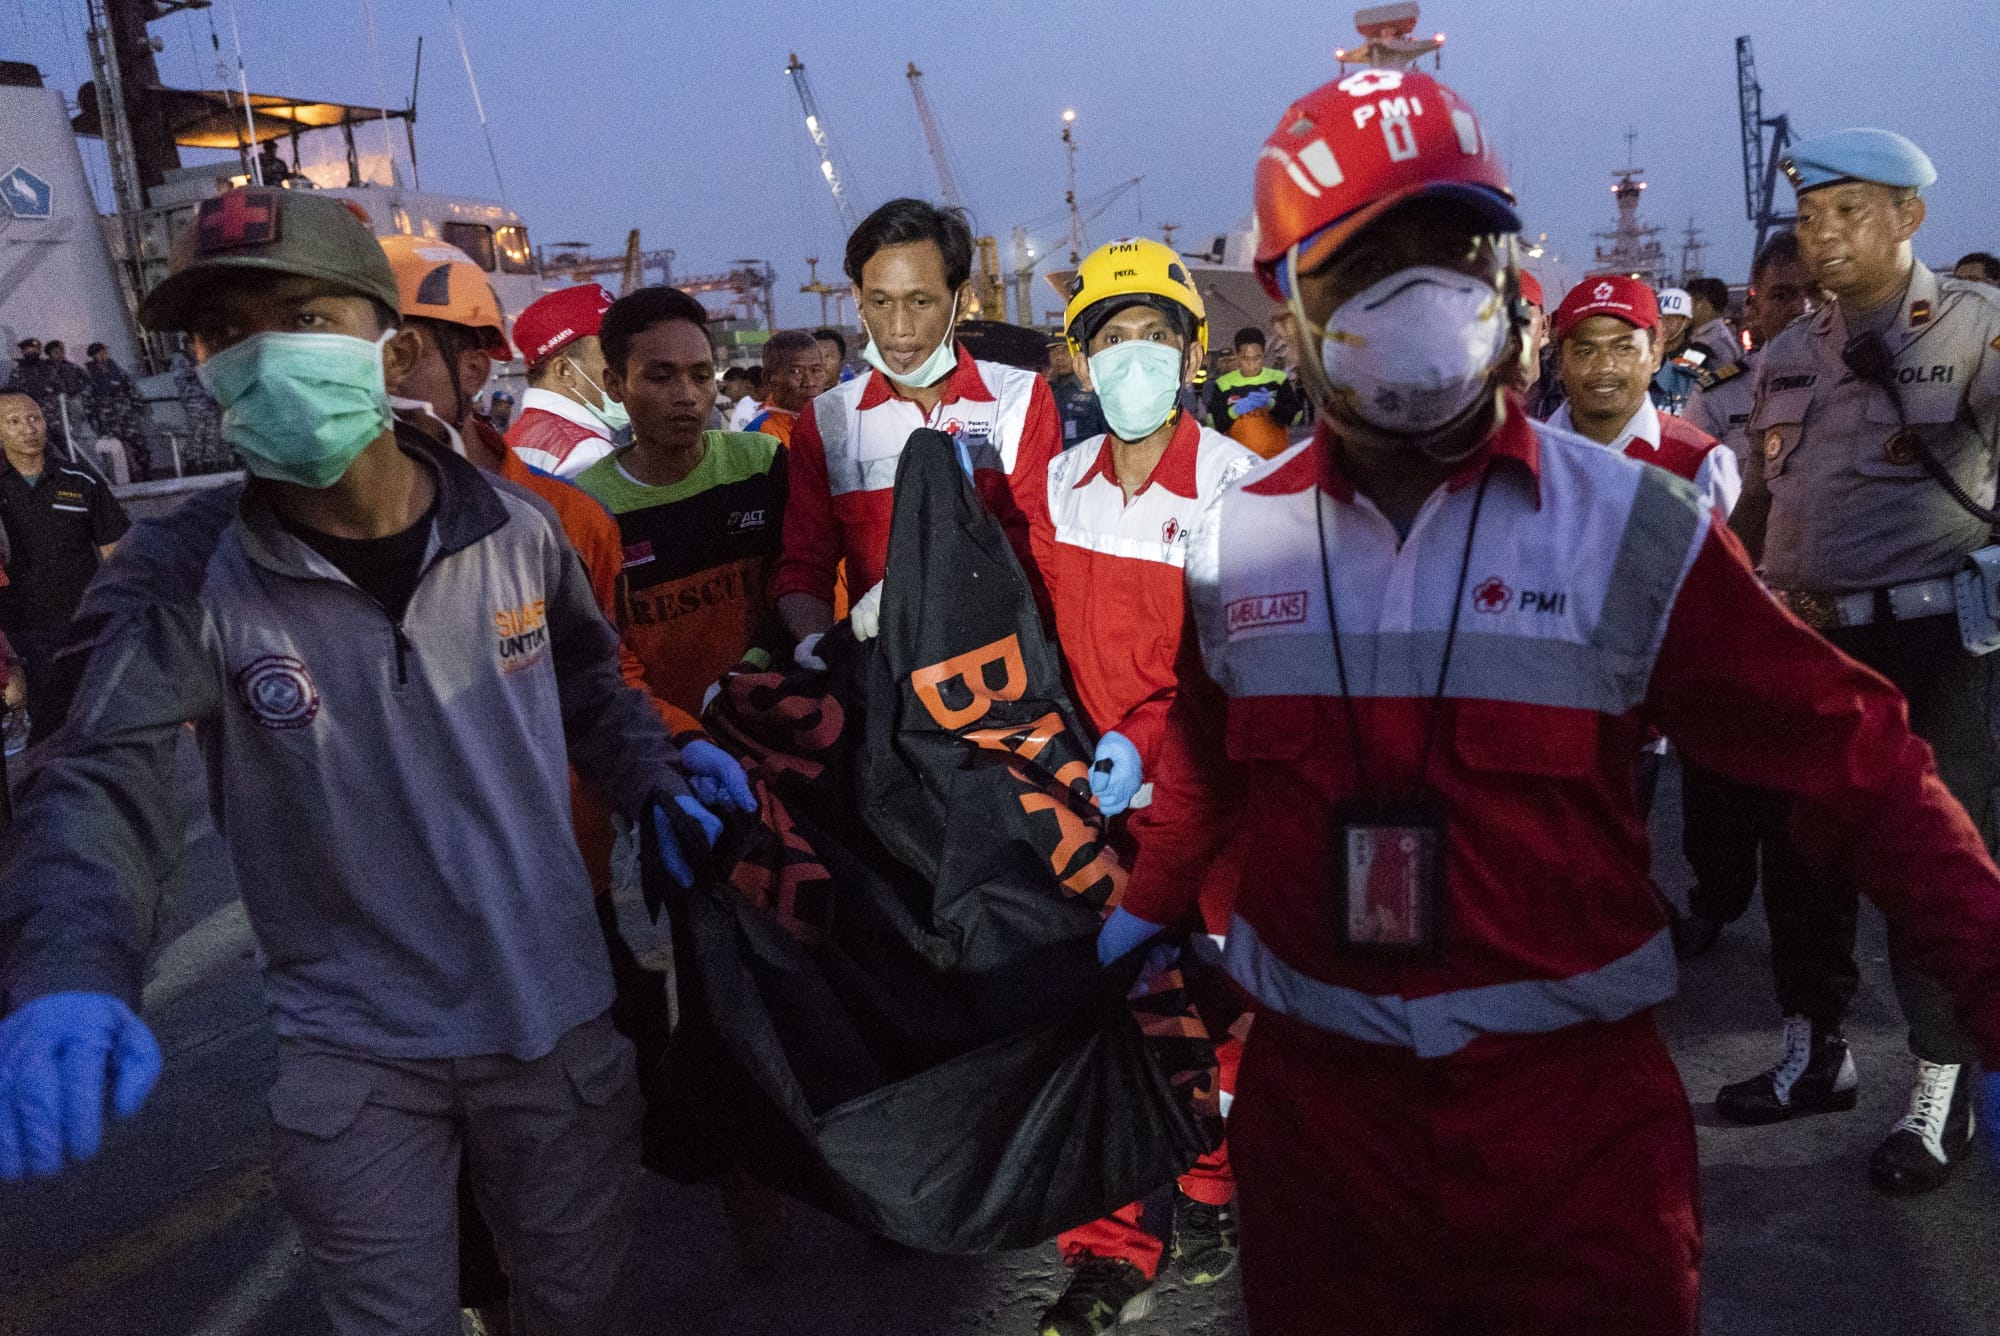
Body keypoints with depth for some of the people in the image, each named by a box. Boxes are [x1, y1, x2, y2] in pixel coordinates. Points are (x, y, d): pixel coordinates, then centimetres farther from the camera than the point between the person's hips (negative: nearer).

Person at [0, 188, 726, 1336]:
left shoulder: (516, 530, -7)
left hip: (558, 1017, 2)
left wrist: (656, 786, -7)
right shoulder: (185, 579, -13)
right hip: (354, 1057, -1)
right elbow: (103, 783, -23)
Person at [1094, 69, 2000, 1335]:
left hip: (1577, 1104, -2)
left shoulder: (1630, 527, -9)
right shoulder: (1234, 543, -1)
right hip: (1314, 1098, 3)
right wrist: (1150, 904, 28)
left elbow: (1850, 755, -5)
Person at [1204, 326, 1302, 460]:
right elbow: (1213, 425, -2)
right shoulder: (1224, 384, 2)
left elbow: (1295, 416, -2)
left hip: (1276, 456, 1)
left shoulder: (1278, 379, 4)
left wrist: (1271, 404, -19)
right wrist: (1234, 411, -19)